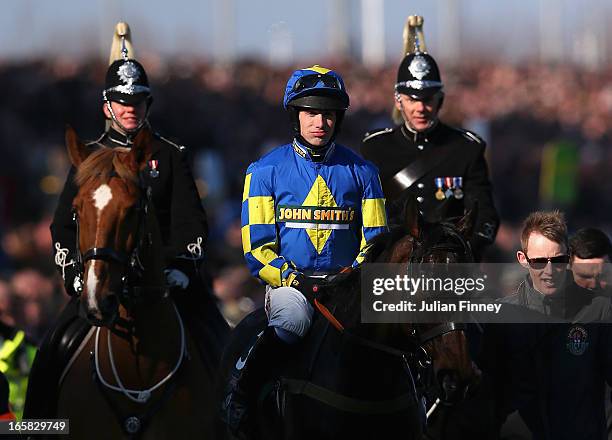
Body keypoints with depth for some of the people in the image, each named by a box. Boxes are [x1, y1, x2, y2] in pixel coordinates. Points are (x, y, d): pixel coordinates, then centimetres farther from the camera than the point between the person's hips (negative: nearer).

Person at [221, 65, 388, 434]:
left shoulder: (361, 171, 14)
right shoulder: (266, 170, 8)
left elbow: (376, 239, 14)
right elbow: (257, 245, 2)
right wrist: (295, 280, -14)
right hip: (289, 281, -2)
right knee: (292, 316, -36)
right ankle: (242, 387, -18)